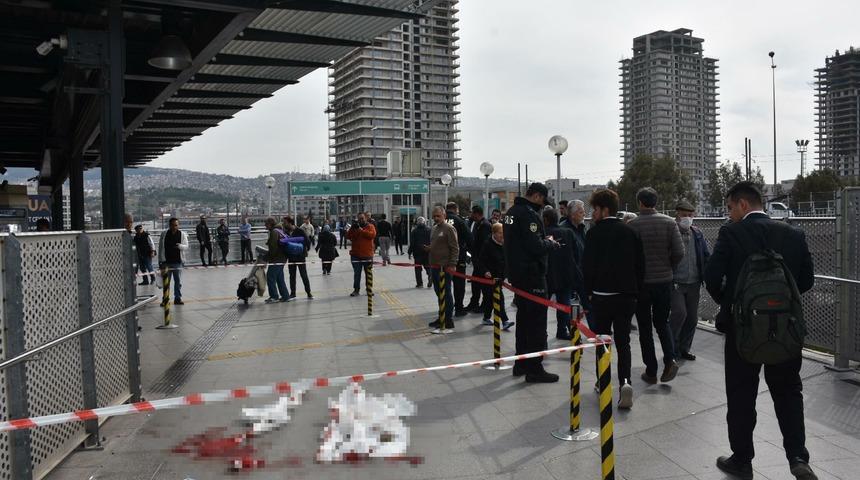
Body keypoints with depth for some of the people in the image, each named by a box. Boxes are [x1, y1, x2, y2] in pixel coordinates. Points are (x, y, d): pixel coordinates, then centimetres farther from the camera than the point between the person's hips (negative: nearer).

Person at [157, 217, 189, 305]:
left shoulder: (182, 234, 1)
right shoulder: (164, 235, 1)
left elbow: (186, 246, -2)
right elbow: (160, 248, 5)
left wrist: (180, 246, -25)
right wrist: (160, 261, 4)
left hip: (178, 262, 0)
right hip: (166, 262, 0)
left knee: (178, 281, 7)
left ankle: (178, 298, 16)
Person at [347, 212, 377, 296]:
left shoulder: (370, 226, 1)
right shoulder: (355, 226, 6)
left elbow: (372, 235, -18)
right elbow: (348, 236, -4)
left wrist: (361, 230, -22)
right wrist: (352, 227, -18)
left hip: (367, 255, -1)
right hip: (355, 255, 1)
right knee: (356, 273, 5)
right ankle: (356, 290, 12)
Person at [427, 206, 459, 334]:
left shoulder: (449, 229, -9)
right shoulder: (434, 228, 17)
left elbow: (455, 248, -13)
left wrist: (452, 264, -18)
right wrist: (429, 248, 8)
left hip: (445, 267, -9)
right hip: (434, 266, 9)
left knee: (445, 295, -6)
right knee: (439, 293, 17)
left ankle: (448, 324, -3)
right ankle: (441, 319, 29)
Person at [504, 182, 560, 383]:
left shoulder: (511, 212, 13)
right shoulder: (529, 214, -18)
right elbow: (536, 247, -25)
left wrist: (545, 241, 12)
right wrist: (550, 243, -5)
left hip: (516, 273, 10)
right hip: (532, 275, -10)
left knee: (523, 317, 18)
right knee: (537, 321, -5)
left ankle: (521, 363, 26)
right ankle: (534, 369, -2)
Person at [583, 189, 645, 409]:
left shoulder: (595, 232, -8)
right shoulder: (631, 232, 5)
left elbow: (588, 266, -9)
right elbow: (640, 265, 6)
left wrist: (588, 292, 3)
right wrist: (636, 291, 13)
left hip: (601, 295, -3)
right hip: (627, 295, 3)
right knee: (623, 341, 6)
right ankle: (624, 381, -12)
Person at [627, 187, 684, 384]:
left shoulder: (632, 225, -9)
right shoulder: (669, 222, -2)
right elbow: (679, 252, -7)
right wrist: (668, 268, 10)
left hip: (640, 282, -2)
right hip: (664, 281, 2)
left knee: (645, 327, 9)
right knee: (662, 322, 18)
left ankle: (651, 371, 12)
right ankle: (670, 359, -2)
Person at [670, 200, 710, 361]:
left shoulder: (697, 234, 10)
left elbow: (706, 256, 12)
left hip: (694, 283, 5)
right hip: (675, 283, -5)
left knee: (692, 317, 8)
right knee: (680, 313, -16)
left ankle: (684, 348, 24)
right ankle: (671, 347, 4)